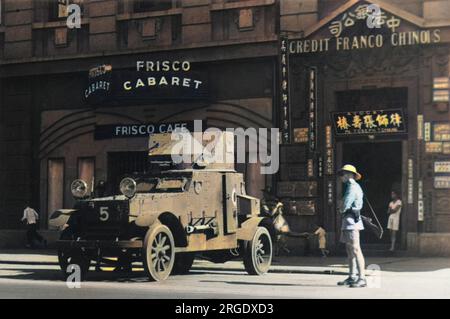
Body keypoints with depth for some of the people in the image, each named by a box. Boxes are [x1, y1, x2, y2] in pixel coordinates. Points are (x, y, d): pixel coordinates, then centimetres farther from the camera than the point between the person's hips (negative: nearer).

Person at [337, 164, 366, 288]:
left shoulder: (352, 187, -11)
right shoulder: (350, 187, 21)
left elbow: (344, 206, -18)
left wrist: (341, 209, 2)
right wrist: (343, 209, 2)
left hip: (352, 221, -10)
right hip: (347, 221, 10)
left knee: (355, 250, -13)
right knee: (349, 250, 12)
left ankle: (362, 278, -17)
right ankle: (352, 277, 17)